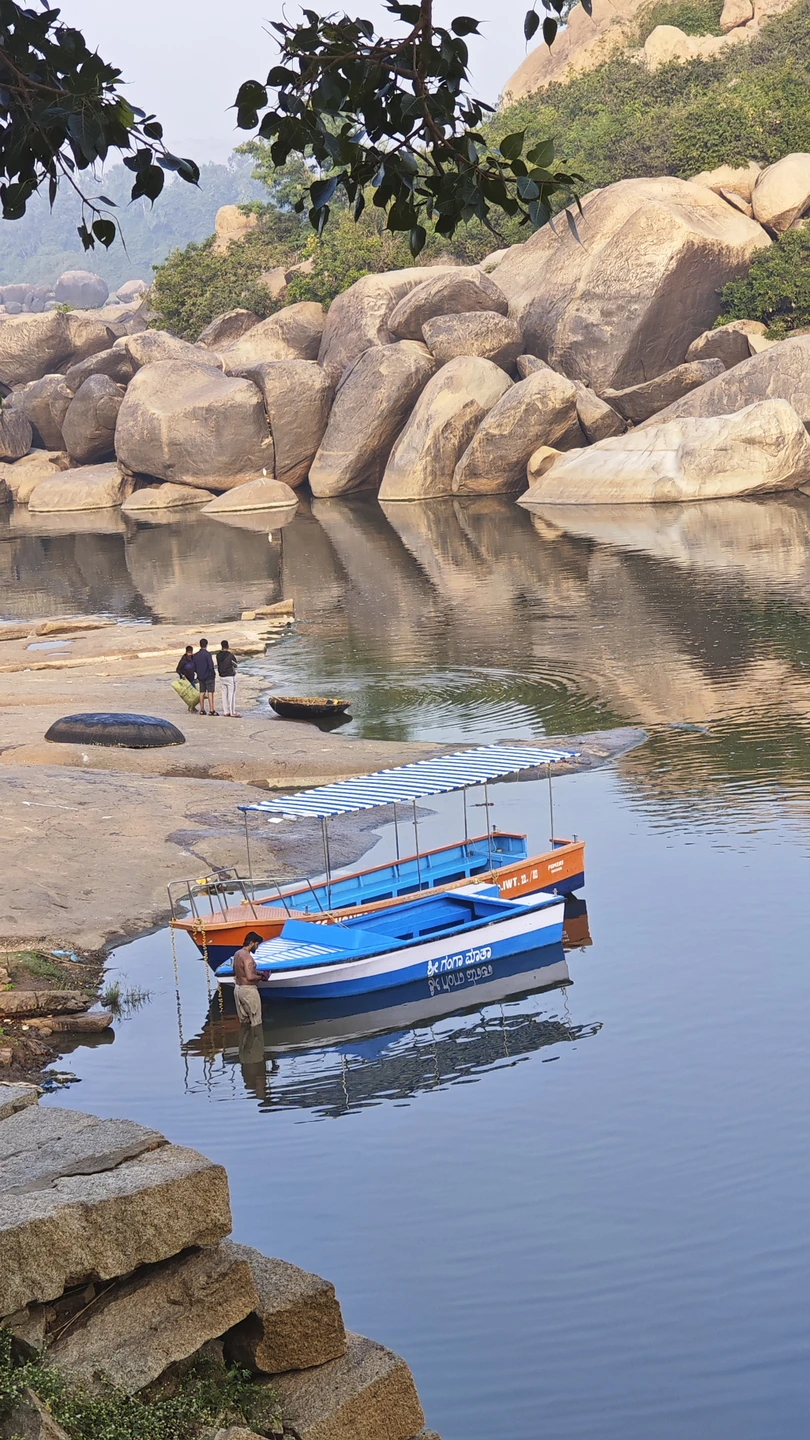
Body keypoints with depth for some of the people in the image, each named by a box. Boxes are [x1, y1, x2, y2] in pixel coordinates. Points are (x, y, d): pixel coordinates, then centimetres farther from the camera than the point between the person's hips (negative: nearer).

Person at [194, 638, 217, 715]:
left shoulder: (196, 655, 6)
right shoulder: (207, 654, -14)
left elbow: (194, 668, 10)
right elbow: (211, 666, -17)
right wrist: (214, 674, -3)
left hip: (200, 677, 6)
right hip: (209, 677, -6)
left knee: (202, 693, 11)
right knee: (210, 693, -6)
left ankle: (202, 710, 12)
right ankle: (211, 710, -10)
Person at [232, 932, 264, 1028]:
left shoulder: (237, 954, 9)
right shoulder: (247, 956, -20)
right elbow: (250, 977, -27)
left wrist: (256, 972, 17)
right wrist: (261, 977, -9)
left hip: (238, 988, 9)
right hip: (248, 989, -9)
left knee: (244, 1020, 14)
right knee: (256, 1021, -2)